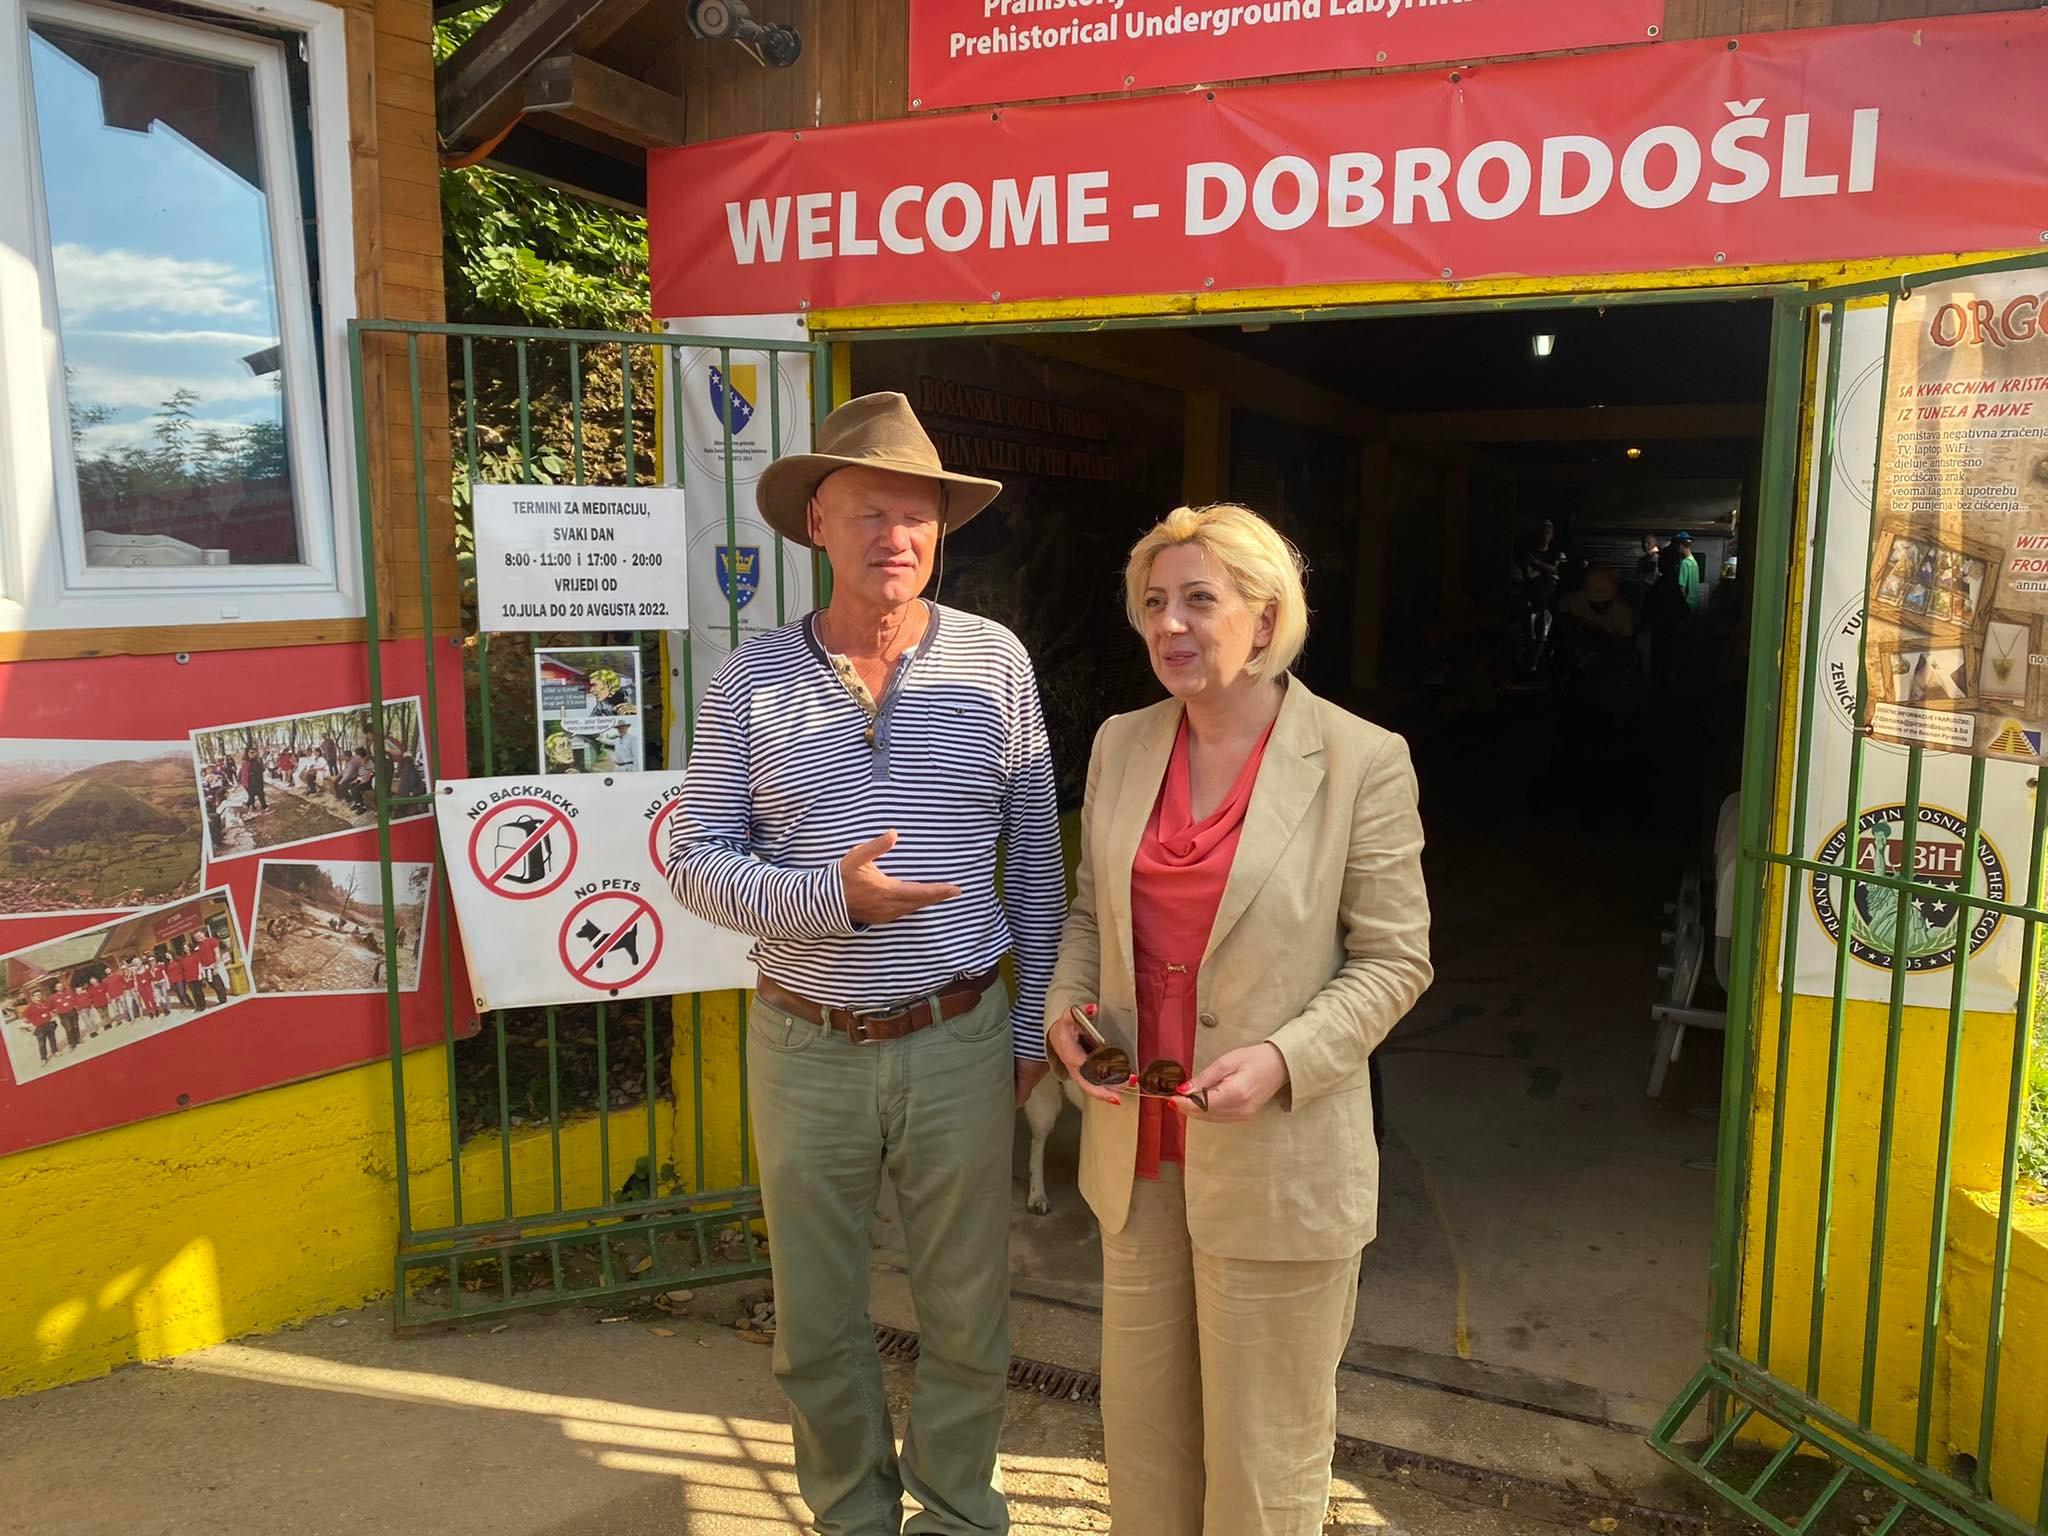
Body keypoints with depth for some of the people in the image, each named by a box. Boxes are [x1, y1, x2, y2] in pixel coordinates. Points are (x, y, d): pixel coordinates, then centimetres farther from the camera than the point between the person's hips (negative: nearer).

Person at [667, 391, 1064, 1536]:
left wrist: (1035, 1024, 4)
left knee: (968, 1312, 14)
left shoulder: (996, 660, -2)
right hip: (806, 1045, 1)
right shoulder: (753, 679, -3)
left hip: (959, 1041, 0)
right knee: (818, 1320, 16)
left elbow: (1037, 862, 3)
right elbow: (698, 857, -3)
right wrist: (828, 898, -20)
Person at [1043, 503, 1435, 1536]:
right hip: (1138, 1145, 5)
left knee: (1263, 1449, 12)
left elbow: (1393, 958, -8)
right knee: (1141, 1420, 20)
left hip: (1276, 1158, -4)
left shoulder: (1362, 761, -11)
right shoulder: (1120, 745, 4)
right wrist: (1065, 1006, -5)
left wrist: (1282, 1058, -21)